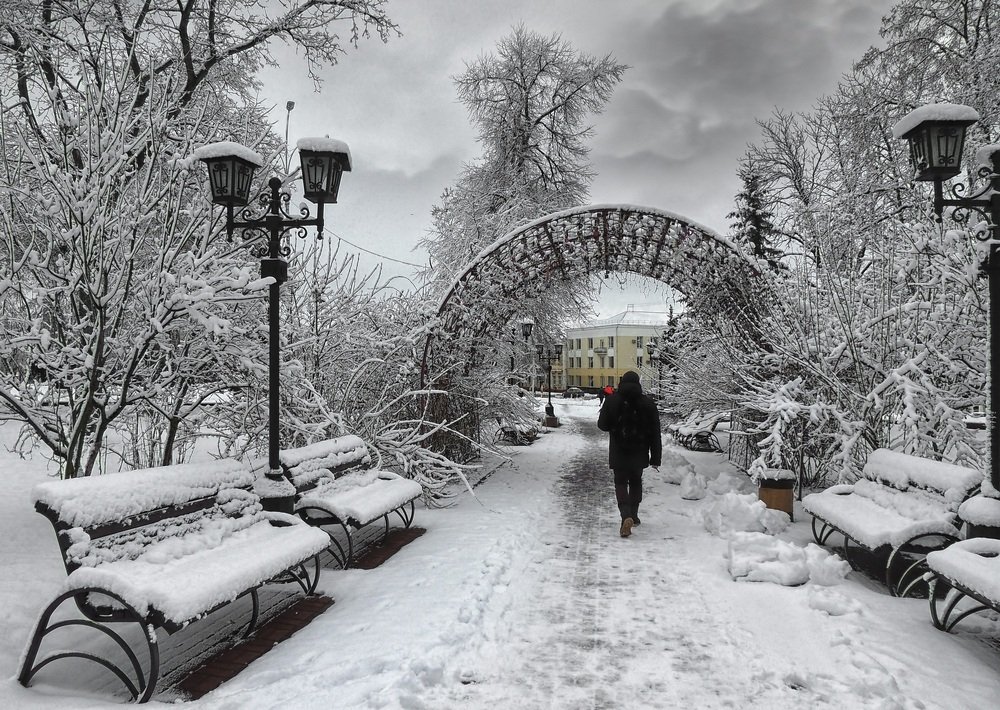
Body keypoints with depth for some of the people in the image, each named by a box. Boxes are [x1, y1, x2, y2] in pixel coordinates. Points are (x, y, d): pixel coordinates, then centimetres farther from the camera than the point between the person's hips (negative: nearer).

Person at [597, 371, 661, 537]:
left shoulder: (612, 401, -7)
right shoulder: (648, 403, -3)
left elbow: (602, 425, -2)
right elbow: (655, 434, -2)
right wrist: (655, 458, 3)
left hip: (618, 453, -2)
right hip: (639, 453, 2)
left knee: (621, 483, 1)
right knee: (636, 482, 21)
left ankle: (626, 516, -21)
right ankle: (633, 516, 31)